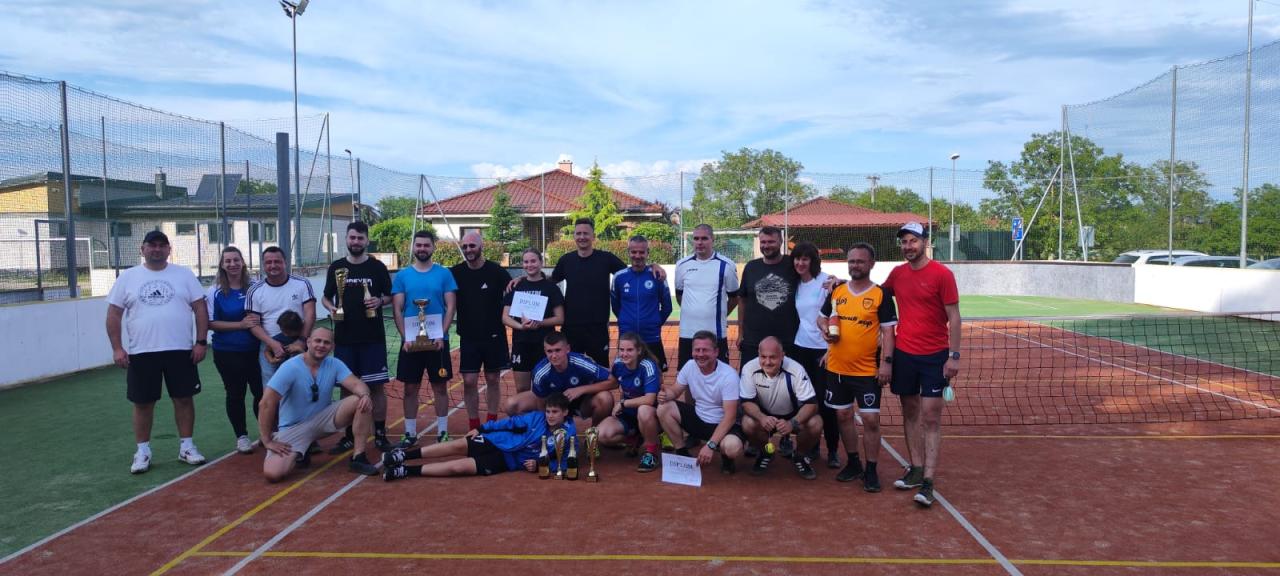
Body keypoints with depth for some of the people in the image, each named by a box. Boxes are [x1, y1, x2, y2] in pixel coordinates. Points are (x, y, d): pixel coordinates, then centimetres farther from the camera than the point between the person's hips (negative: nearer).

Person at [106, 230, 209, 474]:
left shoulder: (184, 275, 3)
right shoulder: (127, 277, 4)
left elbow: (200, 308, 1)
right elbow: (114, 314, 4)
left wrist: (201, 342, -6)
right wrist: (117, 348, -4)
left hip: (180, 351, 0)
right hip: (142, 353, 0)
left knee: (184, 399, 6)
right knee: (143, 403, 7)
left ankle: (186, 446, 18)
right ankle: (143, 451, 19)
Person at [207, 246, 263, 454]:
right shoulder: (215, 292, -4)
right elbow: (211, 323, -6)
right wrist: (240, 324, -16)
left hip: (254, 349, 1)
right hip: (227, 353, -1)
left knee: (261, 390, 0)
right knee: (235, 393, 8)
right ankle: (241, 436, 22)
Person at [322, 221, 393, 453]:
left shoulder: (378, 267, 2)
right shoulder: (336, 267, 6)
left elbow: (390, 296, 8)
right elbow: (326, 297, 14)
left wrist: (380, 301, -13)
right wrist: (331, 308, -8)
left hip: (373, 338, -2)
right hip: (344, 338, 2)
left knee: (377, 386, 1)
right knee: (346, 386, 7)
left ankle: (380, 434, 11)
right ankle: (349, 435, 18)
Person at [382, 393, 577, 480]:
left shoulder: (567, 435, -10)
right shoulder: (537, 417, -1)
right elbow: (511, 422, 6)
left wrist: (538, 465, -21)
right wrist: (481, 428, 4)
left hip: (507, 461, -3)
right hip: (497, 442, 3)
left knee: (459, 467, -19)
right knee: (458, 446, -19)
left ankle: (406, 471, -13)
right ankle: (403, 455, -11)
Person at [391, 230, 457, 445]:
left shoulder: (444, 274, 0)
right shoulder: (402, 275, 3)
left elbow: (450, 307, -2)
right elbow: (397, 310, 1)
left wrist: (441, 335, -13)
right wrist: (405, 338, -11)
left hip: (437, 340, -1)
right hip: (410, 341, 1)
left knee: (440, 387, 6)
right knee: (410, 388, 7)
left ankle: (442, 432, 15)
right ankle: (410, 433, 17)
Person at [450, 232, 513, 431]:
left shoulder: (496, 271, -8)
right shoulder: (456, 272, -3)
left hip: (494, 336, -1)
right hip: (469, 337, 1)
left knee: (493, 379, 8)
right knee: (469, 381, -1)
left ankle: (492, 424, 19)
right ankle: (473, 426, 11)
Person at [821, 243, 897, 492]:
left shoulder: (881, 294, -5)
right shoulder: (837, 291, 6)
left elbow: (888, 330, -7)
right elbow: (822, 317, 18)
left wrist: (887, 361, -15)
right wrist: (825, 328, -4)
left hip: (868, 369, -4)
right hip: (837, 368, 4)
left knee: (871, 419, -3)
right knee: (843, 416, 12)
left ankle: (871, 470, 11)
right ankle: (853, 464, 29)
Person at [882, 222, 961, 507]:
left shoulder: (942, 274, -8)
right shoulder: (897, 273, 6)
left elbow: (954, 317, -7)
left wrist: (954, 355, -14)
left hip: (935, 356, -5)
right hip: (903, 354, 5)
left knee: (931, 417, -5)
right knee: (910, 413, 10)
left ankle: (927, 482, -6)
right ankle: (916, 469, 21)